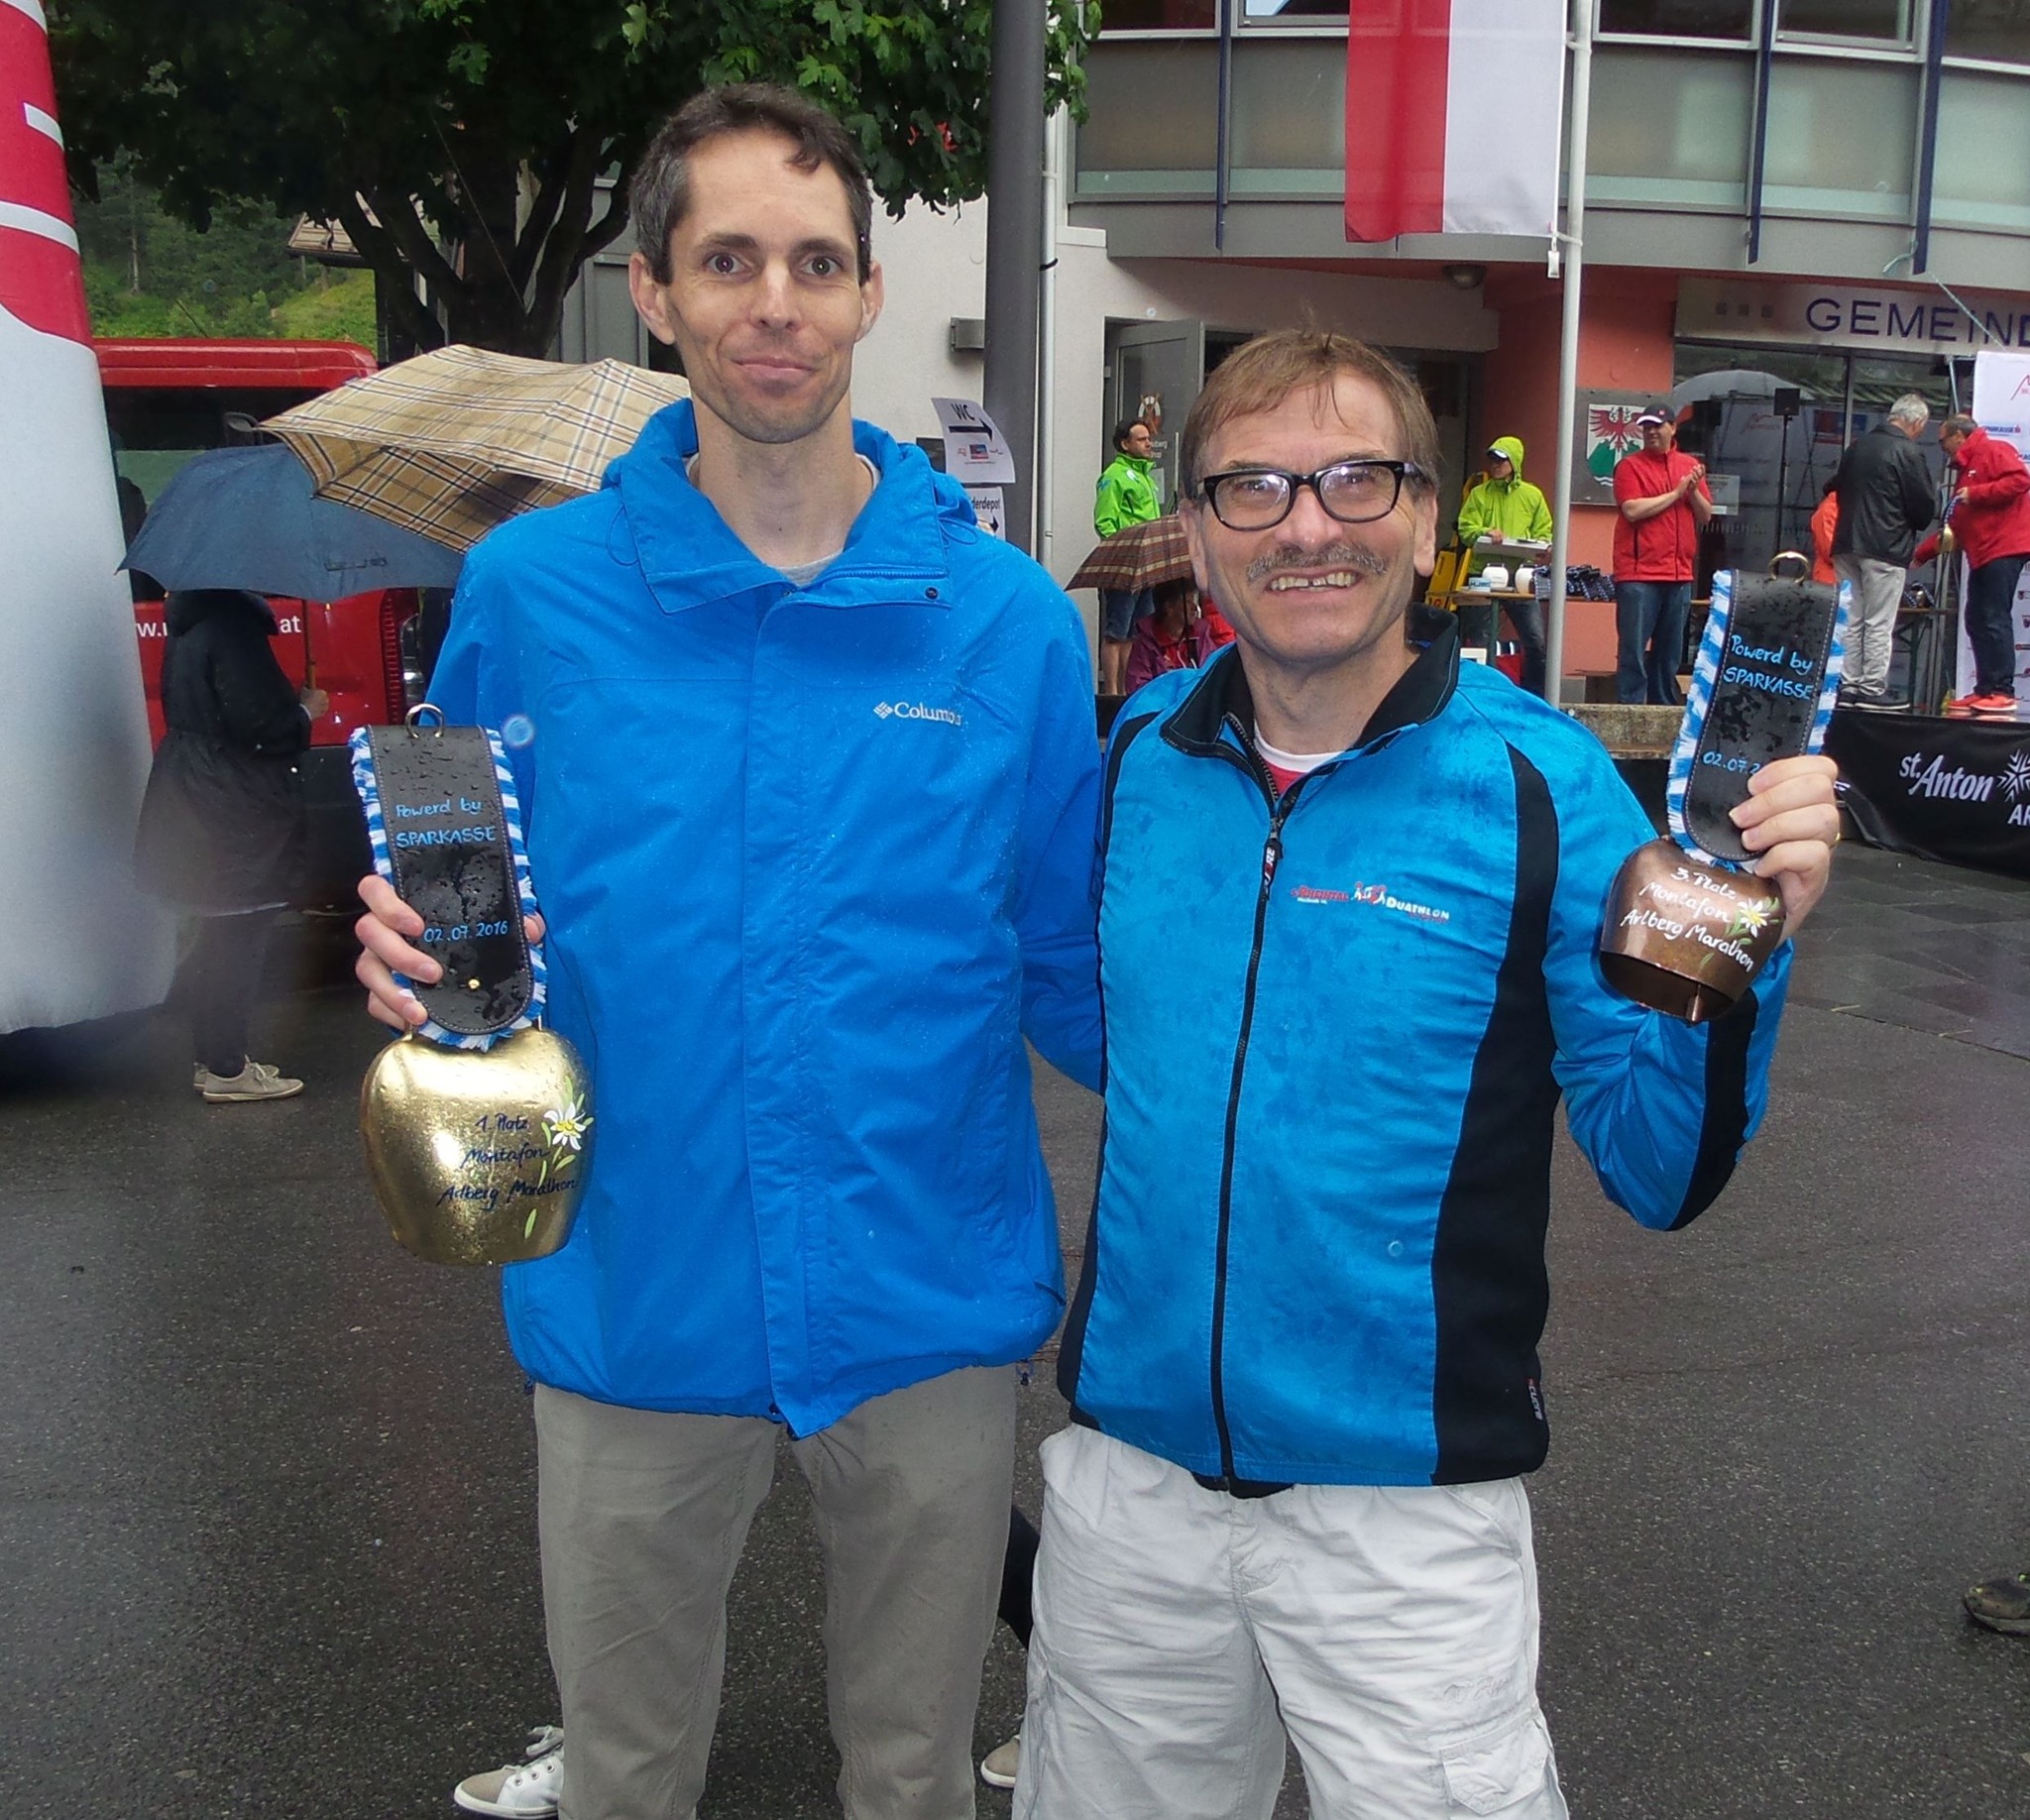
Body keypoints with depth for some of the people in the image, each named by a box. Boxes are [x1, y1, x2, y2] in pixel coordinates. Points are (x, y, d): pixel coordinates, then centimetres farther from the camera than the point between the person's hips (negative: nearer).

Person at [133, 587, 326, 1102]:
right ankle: (226, 1070, 8)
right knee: (238, 942, 0)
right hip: (236, 814, -9)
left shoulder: (190, 621, 9)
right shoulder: (231, 623, -20)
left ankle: (212, 1056, 26)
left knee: (222, 938, 18)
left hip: (196, 805, 9)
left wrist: (290, 704, 13)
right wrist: (306, 711, -5)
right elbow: (260, 725, -24)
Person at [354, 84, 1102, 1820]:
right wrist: (416, 954, -15)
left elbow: (1073, 977, 1)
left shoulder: (1009, 617, -5)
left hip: (933, 1304, 0)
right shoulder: (529, 590, -6)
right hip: (637, 1301, 0)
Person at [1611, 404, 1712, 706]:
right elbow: (1632, 510, -13)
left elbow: (1706, 515, 13)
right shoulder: (1630, 465, 1)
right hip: (1638, 574, -5)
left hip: (1679, 575, 5)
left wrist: (1693, 490, -5)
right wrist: (1676, 493, -6)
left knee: (1669, 653, 9)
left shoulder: (1690, 466, 15)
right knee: (1633, 650, -7)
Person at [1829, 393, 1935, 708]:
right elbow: (1923, 507, -7)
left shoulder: (1857, 446, 11)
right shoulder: (1907, 453, -10)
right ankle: (1872, 689, -3)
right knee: (1879, 623, -3)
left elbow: (1838, 490, 19)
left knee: (1850, 620, 10)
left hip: (1847, 543, 7)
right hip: (1886, 548, -7)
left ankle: (1848, 685, 10)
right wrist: (1911, 526, 12)